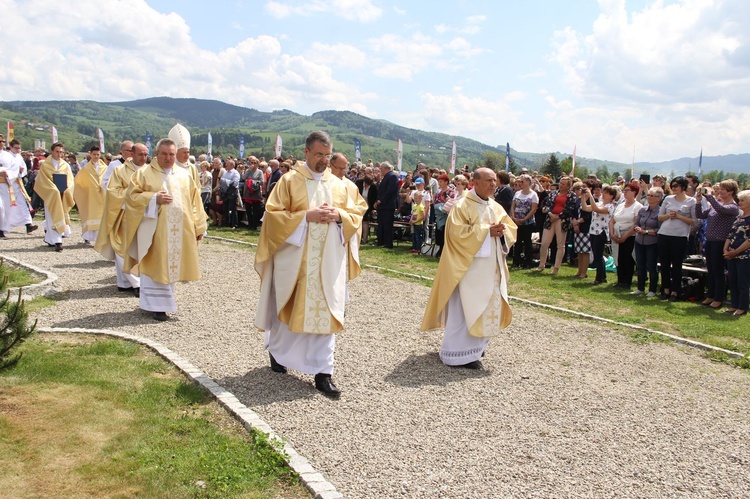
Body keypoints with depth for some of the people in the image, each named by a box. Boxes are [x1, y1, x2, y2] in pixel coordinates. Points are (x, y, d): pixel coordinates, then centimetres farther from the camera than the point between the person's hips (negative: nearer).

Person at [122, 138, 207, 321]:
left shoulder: (184, 175, 12)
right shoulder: (144, 173, 2)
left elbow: (194, 202, 11)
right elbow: (131, 196, -3)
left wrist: (198, 227, 6)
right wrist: (154, 199, -16)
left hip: (179, 231, 4)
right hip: (154, 230, -3)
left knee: (170, 265, 9)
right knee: (156, 266, -2)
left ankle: (164, 300, 21)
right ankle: (157, 305, 3)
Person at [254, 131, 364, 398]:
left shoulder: (338, 185, 10)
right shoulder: (289, 181, -1)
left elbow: (356, 215, 11)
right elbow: (273, 215, -7)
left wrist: (339, 215, -10)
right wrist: (306, 216, -18)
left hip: (329, 262, 3)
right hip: (295, 260, -2)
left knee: (325, 313, 0)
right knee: (289, 309, 10)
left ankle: (323, 372, 4)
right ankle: (277, 350, 38)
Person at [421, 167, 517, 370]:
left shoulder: (497, 208, 12)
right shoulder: (463, 205, -10)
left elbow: (512, 229, 13)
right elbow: (457, 233, -19)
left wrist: (502, 232, -10)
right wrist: (486, 231, -20)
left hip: (491, 268, 8)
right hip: (469, 267, -8)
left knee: (487, 306, 13)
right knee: (465, 308, -6)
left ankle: (475, 345, 28)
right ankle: (461, 354, -1)